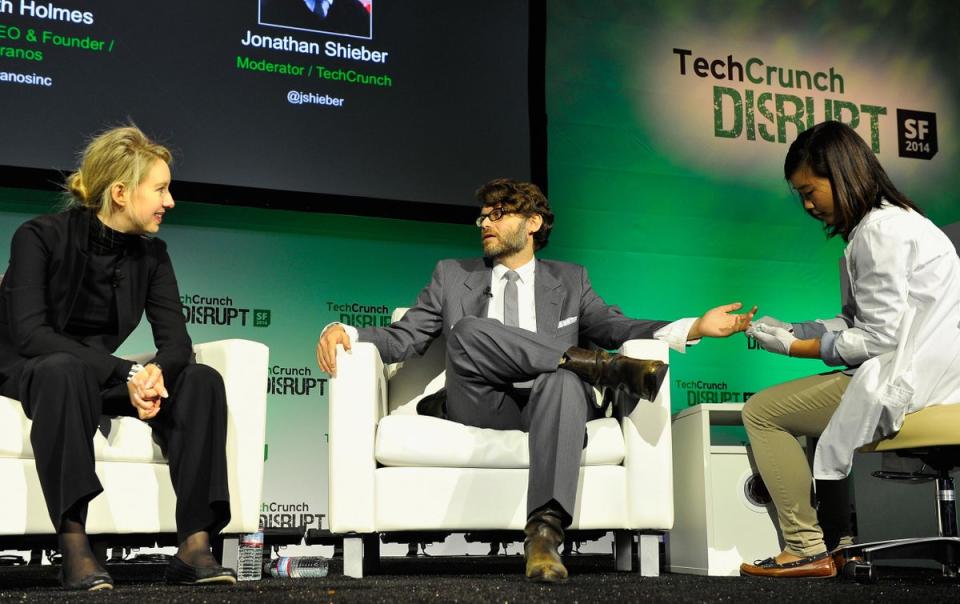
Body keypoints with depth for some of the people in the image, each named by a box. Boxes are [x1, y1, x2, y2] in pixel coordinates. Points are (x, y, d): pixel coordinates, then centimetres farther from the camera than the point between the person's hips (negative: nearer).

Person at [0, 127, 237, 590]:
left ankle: (194, 548, -26)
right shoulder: (41, 237, -14)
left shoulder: (151, 254, 1)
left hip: (97, 374, 5)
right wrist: (127, 373, -34)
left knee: (202, 381, -18)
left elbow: (176, 340, -6)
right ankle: (74, 548, -38)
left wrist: (156, 371, -32)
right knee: (64, 371, -40)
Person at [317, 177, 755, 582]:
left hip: (547, 402, 0)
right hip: (481, 407, 0)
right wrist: (344, 332, -7)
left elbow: (615, 328, 9)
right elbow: (402, 339, 14)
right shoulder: (453, 275, 22)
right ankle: (590, 363, -22)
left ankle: (545, 531, -47)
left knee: (563, 380, -37)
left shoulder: (569, 280, 22)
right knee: (468, 328, -29)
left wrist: (695, 328, -7)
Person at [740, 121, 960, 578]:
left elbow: (879, 336, -18)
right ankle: (837, 543, 22)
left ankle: (807, 549, -3)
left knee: (761, 412, -6)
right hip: (917, 373, 11)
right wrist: (793, 330, 7)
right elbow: (859, 321, 14)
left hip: (905, 384, -11)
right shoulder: (893, 219, 17)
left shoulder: (880, 230, -14)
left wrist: (804, 347, -7)